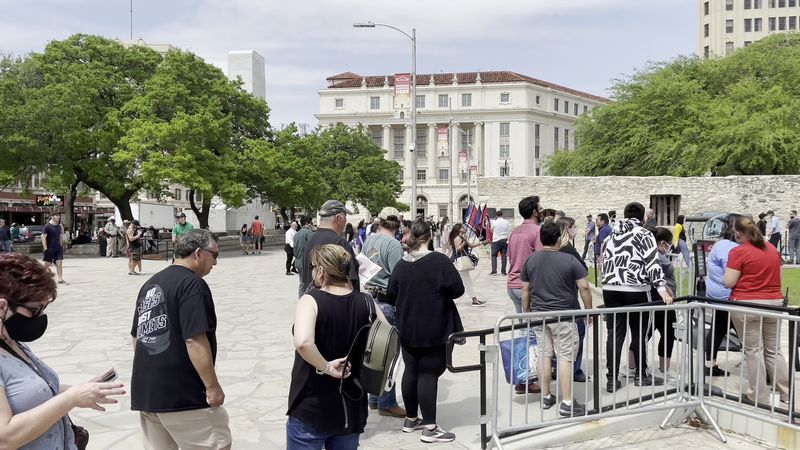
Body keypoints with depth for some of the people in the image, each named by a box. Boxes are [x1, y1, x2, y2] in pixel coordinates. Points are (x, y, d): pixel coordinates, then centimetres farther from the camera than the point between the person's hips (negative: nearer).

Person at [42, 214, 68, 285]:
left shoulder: (59, 226, 9)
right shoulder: (47, 226, -10)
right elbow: (43, 237, -13)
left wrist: (61, 246, 15)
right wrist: (45, 248, -17)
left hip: (58, 249, 5)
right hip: (50, 249, -5)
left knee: (59, 263, -2)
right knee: (47, 264, 6)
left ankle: (60, 279, -2)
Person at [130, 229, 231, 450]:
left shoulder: (150, 284, 14)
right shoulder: (192, 284, -14)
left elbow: (137, 336, 20)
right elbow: (194, 341, -21)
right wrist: (212, 386, -16)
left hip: (146, 390, 9)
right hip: (182, 393, -9)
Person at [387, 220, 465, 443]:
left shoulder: (400, 265, 0)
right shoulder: (439, 260, -14)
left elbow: (391, 296, 5)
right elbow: (458, 289, -15)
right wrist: (441, 291, 4)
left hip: (407, 328, 5)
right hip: (434, 329, -5)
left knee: (411, 370, 15)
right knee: (428, 374, -2)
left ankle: (411, 419, 27)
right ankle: (430, 428, -1)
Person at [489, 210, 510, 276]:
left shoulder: (494, 222, -8)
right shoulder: (506, 222, 1)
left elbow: (492, 230, 8)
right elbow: (507, 231, 12)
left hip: (496, 240, -3)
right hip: (505, 240, 3)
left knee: (494, 255, 4)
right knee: (503, 256, 6)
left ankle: (494, 271, -5)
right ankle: (503, 271, 6)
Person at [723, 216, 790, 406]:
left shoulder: (739, 252, -12)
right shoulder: (772, 248, 9)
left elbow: (728, 283, -13)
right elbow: (774, 274, 21)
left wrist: (727, 275, 7)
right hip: (774, 303, 6)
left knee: (753, 350, 2)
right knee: (774, 350, 14)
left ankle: (760, 397, 7)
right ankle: (787, 394, 18)